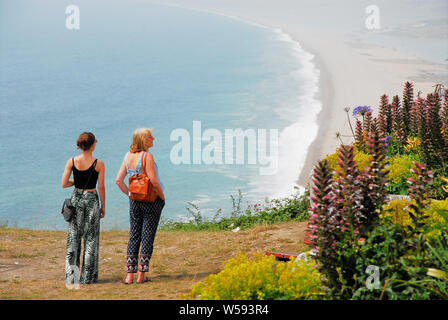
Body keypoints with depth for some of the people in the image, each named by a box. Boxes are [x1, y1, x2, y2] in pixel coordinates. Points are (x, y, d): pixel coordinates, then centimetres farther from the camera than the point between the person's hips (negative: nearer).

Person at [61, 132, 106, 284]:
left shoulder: (71, 161, -4)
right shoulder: (98, 164, -9)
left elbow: (64, 184, -4)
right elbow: (101, 188, -6)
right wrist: (103, 206, 5)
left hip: (76, 199, 2)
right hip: (91, 200, -2)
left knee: (73, 237, 11)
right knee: (90, 238, 6)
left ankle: (71, 275, 8)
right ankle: (88, 276, 8)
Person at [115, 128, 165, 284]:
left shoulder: (128, 156, 4)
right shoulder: (147, 156, -16)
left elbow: (118, 180, 4)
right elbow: (154, 181, -20)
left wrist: (129, 194, 13)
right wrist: (162, 196, -6)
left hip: (134, 200, 6)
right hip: (152, 200, -6)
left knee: (133, 236, 9)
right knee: (147, 236, 2)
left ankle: (130, 275, 7)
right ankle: (141, 275, 4)